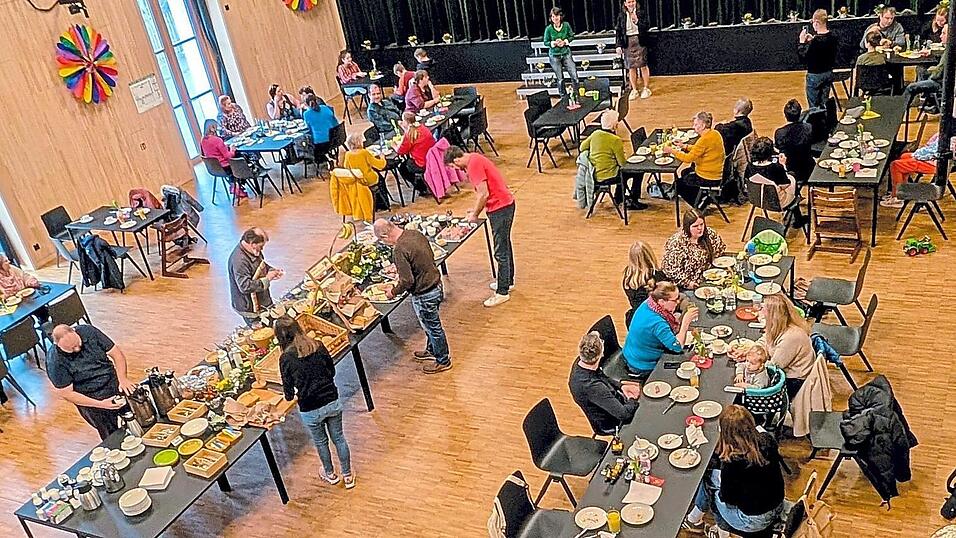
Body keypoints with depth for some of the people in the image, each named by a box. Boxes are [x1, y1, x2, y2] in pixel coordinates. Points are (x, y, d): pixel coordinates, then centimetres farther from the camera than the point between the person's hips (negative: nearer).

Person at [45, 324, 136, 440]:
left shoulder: (88, 331, -10)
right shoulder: (55, 361, -19)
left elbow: (116, 353, -2)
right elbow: (65, 393, -13)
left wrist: (123, 379, -17)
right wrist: (100, 404, -20)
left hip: (114, 383, 3)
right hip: (90, 399, -3)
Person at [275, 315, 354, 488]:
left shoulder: (286, 358, -15)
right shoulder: (319, 346, -6)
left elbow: (289, 394, -9)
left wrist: (289, 394, 13)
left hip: (310, 410, -2)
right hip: (332, 402, 2)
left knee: (321, 442, 23)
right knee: (339, 438, 21)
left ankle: (330, 474, 46)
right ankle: (348, 476, 35)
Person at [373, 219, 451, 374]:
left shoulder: (399, 250, -28)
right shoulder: (415, 233, -2)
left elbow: (407, 281, -26)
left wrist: (393, 292, -6)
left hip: (424, 295, -8)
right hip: (435, 284, 9)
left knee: (433, 327, 12)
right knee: (430, 325, 28)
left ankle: (443, 361, 30)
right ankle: (432, 350, 48)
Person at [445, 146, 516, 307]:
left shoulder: (474, 165, -20)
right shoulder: (474, 159, 11)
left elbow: (483, 194, -24)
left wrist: (475, 214, -11)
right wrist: (476, 210, 13)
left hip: (500, 207, -11)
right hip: (505, 204, 11)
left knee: (501, 251, -3)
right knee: (504, 245, 22)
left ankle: (502, 292, 5)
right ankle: (508, 281, 38)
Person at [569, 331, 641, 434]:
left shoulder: (580, 362, -16)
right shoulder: (592, 387, -41)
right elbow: (623, 413, -33)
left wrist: (621, 385, -3)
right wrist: (632, 399, -13)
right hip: (609, 424, -8)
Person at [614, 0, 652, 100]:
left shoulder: (641, 13, 0)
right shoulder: (622, 15, 5)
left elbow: (646, 27, -5)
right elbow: (618, 31, 6)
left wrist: (637, 21, -19)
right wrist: (618, 45, 0)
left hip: (640, 41, -2)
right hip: (627, 42, 2)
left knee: (643, 65, 1)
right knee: (631, 67, 5)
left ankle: (646, 89, 12)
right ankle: (634, 90, 15)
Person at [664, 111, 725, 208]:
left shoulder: (705, 139, -25)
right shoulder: (715, 134, 3)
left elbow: (688, 158, -24)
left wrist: (672, 151, -15)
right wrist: (684, 147, 10)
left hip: (707, 178, -10)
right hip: (717, 174, 10)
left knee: (678, 183, 10)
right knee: (685, 172, 29)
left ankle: (700, 207, 17)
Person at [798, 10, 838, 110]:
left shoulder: (815, 41, -23)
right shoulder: (833, 37, 1)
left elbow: (803, 57, -19)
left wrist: (802, 42, -11)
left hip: (815, 75, -8)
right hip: (828, 74, 8)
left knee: (813, 107, 0)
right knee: (824, 104, 15)